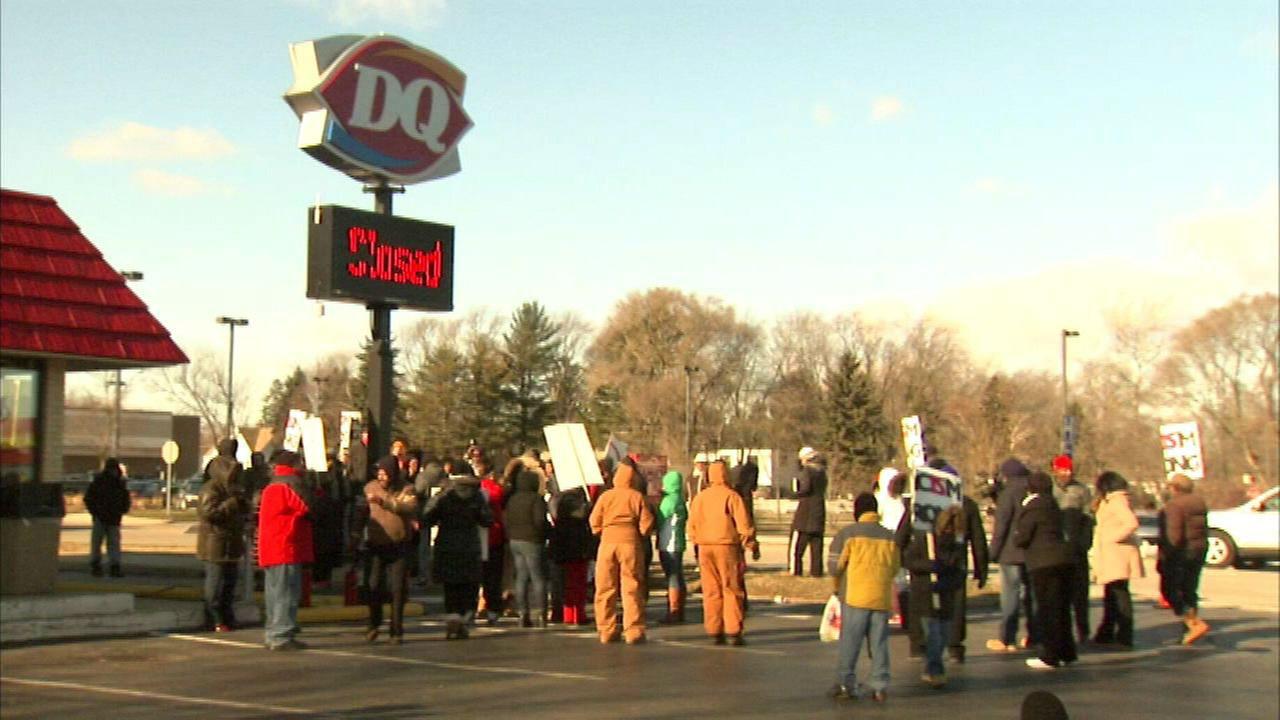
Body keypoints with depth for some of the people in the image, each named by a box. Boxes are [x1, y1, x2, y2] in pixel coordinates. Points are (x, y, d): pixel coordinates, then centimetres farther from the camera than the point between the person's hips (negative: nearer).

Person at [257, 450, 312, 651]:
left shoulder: (271, 487, 21)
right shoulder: (290, 484, -11)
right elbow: (308, 508, -13)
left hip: (270, 550, 10)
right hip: (286, 548, -10)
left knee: (275, 593, 14)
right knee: (286, 593, -9)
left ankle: (273, 634, 19)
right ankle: (282, 636, -10)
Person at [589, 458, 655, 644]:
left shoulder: (605, 496, 3)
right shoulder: (638, 497, 0)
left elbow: (595, 522, 2)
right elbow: (646, 523, -2)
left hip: (608, 542, 1)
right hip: (631, 543, -1)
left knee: (605, 589, 8)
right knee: (632, 589, 3)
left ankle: (606, 631, 9)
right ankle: (633, 631, 0)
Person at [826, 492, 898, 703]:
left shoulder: (848, 533, -3)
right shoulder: (890, 537, 10)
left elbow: (835, 566, -2)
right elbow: (894, 569, 14)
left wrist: (838, 586, 16)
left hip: (855, 597, -3)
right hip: (882, 598, 3)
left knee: (850, 642, 3)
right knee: (879, 644, 8)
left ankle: (845, 684, 3)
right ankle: (879, 686, 7)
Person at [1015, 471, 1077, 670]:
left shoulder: (1032, 508, -9)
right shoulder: (1053, 506, 18)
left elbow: (1022, 538, -12)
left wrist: (1015, 535, 11)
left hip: (1044, 563, -8)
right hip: (1063, 559, 8)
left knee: (1047, 610, -5)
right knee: (1061, 608, 15)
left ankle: (1050, 656, -4)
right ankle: (1066, 652, 22)